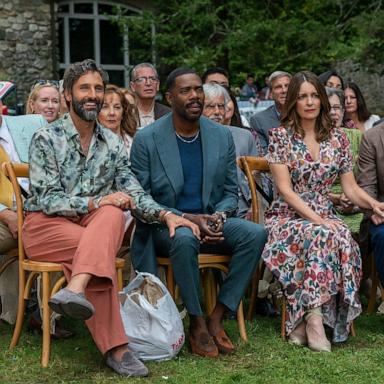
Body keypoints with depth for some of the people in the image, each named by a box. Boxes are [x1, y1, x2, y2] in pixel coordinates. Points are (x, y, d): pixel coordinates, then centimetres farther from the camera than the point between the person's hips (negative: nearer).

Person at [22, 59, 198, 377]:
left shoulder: (112, 143, 11)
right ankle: (115, 348, -40)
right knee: (101, 252, -34)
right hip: (46, 225, -3)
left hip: (95, 223, 3)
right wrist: (95, 202, -24)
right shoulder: (46, 139, -3)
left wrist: (164, 214, -14)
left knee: (113, 214, -34)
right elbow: (47, 199, -11)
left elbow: (133, 193, 5)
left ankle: (75, 290, -55)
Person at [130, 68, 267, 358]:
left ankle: (216, 318, -17)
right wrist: (186, 218, -20)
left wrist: (219, 216, -13)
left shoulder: (222, 136, 5)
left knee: (255, 233, -24)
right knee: (185, 238, -38)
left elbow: (231, 192, 11)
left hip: (209, 220, 4)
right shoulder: (146, 140, -6)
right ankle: (197, 323, -20)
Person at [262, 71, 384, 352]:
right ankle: (315, 317, -35)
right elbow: (285, 189, -9)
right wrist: (315, 219, -19)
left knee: (342, 239, -32)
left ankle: (306, 320, -30)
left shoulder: (337, 139, 11)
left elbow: (350, 187, 10)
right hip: (288, 218, -3)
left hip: (324, 217, 4)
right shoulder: (280, 136, -1)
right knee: (322, 235, -36)